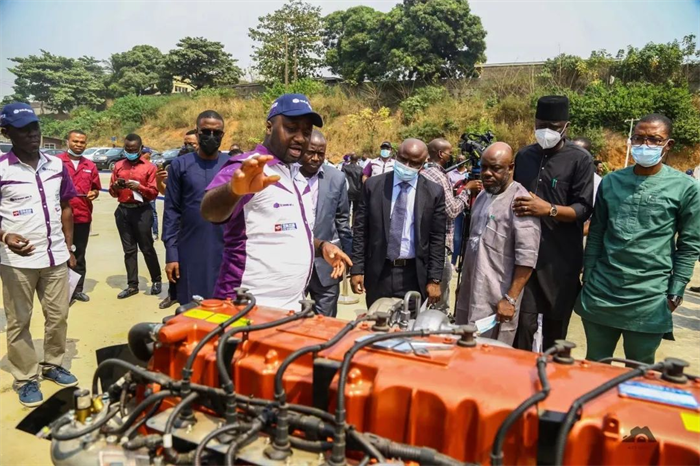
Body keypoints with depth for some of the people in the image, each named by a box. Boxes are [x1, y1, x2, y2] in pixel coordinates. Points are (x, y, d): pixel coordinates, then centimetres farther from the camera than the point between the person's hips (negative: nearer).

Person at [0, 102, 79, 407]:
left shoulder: (57, 165, 5)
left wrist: (69, 247, 10)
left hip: (55, 256, 4)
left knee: (58, 315, 13)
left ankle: (52, 365, 31)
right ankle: (26, 378, 22)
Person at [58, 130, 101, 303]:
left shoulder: (90, 165, 12)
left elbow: (96, 188, 19)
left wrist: (94, 193, -2)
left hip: (83, 216, 4)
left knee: (80, 255, 12)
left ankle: (78, 289, 21)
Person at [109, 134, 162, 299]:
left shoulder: (149, 167, -1)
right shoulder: (118, 166, 12)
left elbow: (154, 192, -6)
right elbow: (112, 192, 12)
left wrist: (139, 187, -21)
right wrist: (116, 187, -10)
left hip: (142, 211, -4)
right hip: (123, 211, 4)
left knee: (147, 248, 2)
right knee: (129, 250, 8)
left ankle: (156, 280, 18)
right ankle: (132, 285, 13)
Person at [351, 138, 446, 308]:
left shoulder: (434, 192, -2)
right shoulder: (373, 185, -1)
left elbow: (437, 239, 0)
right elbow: (360, 230, 1)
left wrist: (434, 279, -3)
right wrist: (357, 269, -3)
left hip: (414, 275, 0)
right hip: (378, 273, 1)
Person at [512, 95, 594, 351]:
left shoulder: (580, 159, -2)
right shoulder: (524, 156, 13)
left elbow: (583, 209, -9)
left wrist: (549, 209, -25)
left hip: (561, 257, -3)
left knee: (555, 325, 10)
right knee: (524, 321, -2)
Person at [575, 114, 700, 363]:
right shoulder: (611, 181, 5)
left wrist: (675, 292, -2)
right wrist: (588, 277, 8)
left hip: (649, 297, -2)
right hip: (600, 291, 3)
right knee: (593, 365, 16)